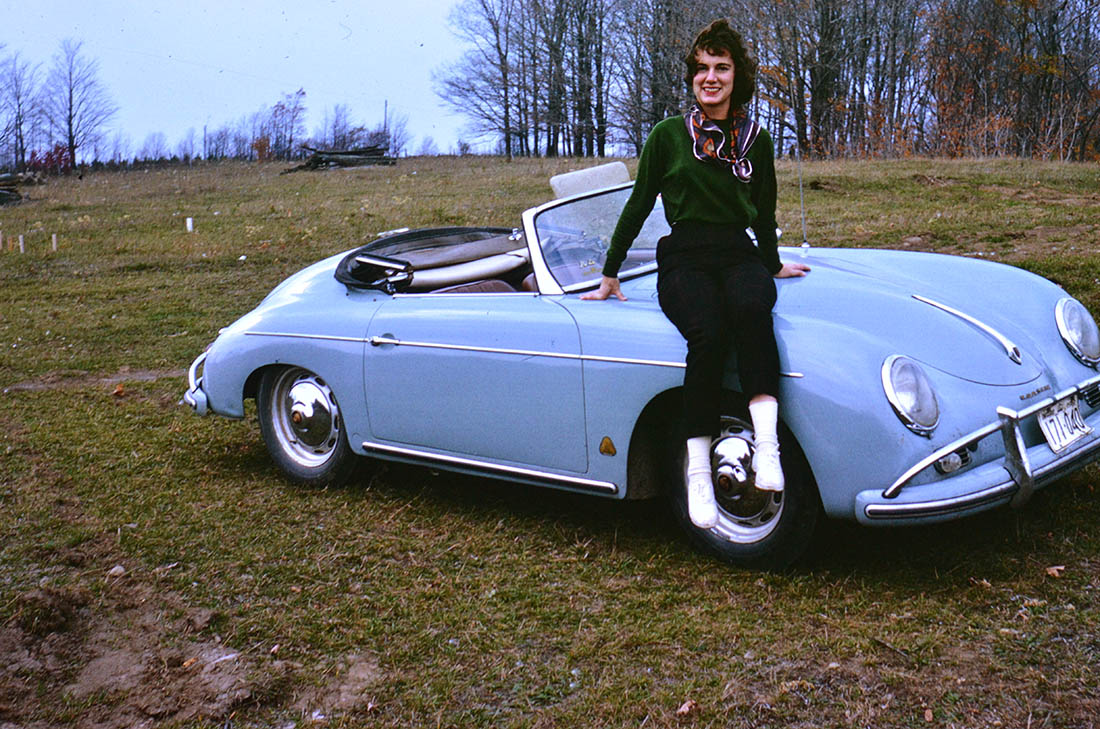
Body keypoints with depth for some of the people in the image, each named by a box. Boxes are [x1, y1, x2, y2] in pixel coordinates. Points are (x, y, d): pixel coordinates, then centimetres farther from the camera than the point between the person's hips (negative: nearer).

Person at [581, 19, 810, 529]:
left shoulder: (756, 140, 12)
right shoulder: (668, 136, 7)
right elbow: (639, 206, 13)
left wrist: (773, 266, 32)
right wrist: (610, 276, 15)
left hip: (740, 256, 2)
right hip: (684, 260, -2)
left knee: (751, 309, -37)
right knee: (708, 334, -35)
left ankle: (767, 445, -40)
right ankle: (697, 468, -26)